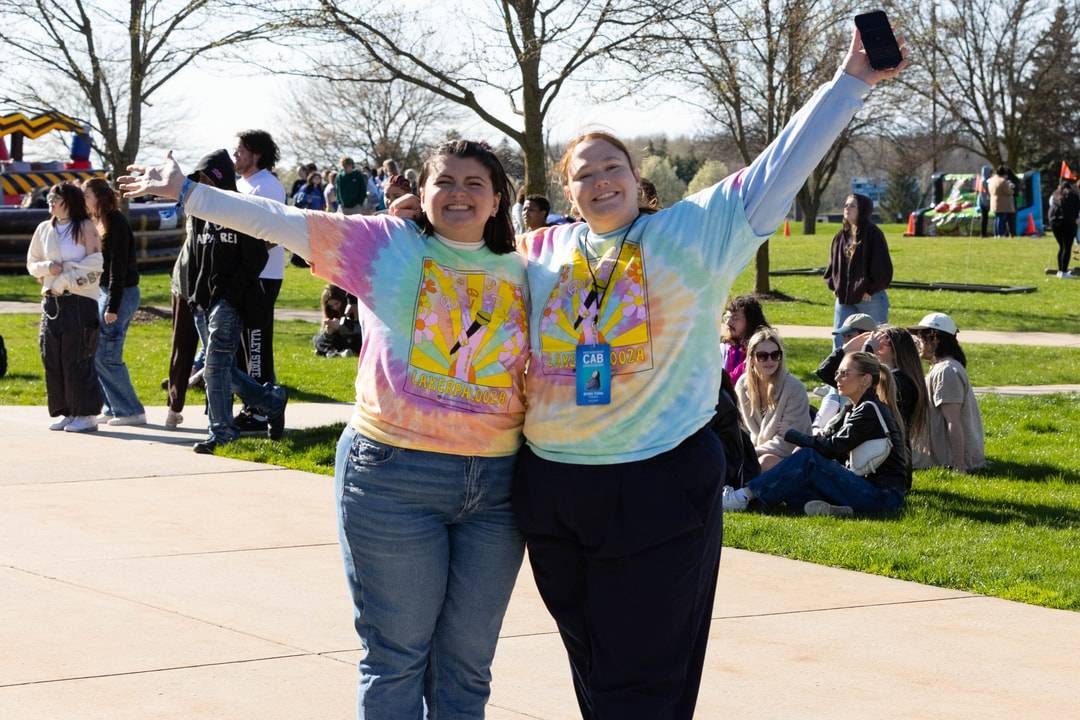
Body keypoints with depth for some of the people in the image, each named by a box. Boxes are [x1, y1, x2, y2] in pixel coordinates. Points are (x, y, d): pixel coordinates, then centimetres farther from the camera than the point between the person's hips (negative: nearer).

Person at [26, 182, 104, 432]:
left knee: (78, 360, -6)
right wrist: (48, 268, -5)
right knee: (53, 359, 4)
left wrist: (65, 280, -12)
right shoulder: (44, 229, 12)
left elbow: (94, 266, -8)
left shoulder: (86, 227, -3)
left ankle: (86, 414, -1)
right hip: (52, 300, 6)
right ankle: (67, 412, 12)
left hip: (80, 301, -6)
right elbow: (32, 263, 17)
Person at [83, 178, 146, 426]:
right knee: (97, 353, 9)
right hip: (103, 293, 9)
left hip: (120, 294, -9)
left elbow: (118, 267, -19)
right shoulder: (99, 222, 13)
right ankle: (113, 408, 15)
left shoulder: (115, 224, -15)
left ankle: (132, 411, -2)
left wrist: (112, 307, -21)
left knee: (106, 355, -8)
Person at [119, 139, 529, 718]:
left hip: (496, 483, 3)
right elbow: (284, 222, -5)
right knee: (396, 657, 3)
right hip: (395, 475, -3)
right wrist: (186, 192, -9)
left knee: (466, 667, 10)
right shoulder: (388, 244, 0)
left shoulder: (519, 274, 9)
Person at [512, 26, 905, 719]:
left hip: (658, 488, -4)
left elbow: (779, 171, -4)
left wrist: (851, 83, -10)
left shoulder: (694, 231, 0)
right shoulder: (543, 251, 10)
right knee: (589, 664, 15)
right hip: (554, 487, 4)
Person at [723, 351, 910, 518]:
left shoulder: (870, 409, -10)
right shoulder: (852, 410, 19)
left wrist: (790, 434, -9)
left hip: (884, 496, -9)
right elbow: (826, 438, 8)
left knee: (809, 460, -19)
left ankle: (746, 496, -20)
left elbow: (835, 447, -15)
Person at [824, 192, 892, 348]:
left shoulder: (873, 234, -9)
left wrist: (871, 290, -12)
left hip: (870, 299, -6)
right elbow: (833, 264, 20)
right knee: (839, 340, 3)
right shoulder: (840, 236, 10)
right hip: (844, 298, 6)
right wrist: (833, 285, 7)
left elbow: (883, 267, -12)